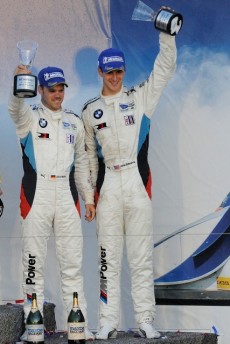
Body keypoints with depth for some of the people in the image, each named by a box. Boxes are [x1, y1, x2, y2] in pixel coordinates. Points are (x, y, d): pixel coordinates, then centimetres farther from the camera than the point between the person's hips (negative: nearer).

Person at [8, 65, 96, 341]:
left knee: (72, 261, 4)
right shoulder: (30, 117, 3)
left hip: (67, 194, 3)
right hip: (36, 193, -3)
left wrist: (88, 197, 13)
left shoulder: (74, 122, 15)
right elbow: (16, 108, -21)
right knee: (34, 260, 0)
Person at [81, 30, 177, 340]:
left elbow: (165, 67, 2)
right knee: (108, 256, 2)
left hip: (138, 181, -1)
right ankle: (108, 321, 7)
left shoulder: (140, 98, 8)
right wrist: (89, 193, 11)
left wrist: (166, 33, -10)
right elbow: (89, 155, 16)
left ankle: (145, 320, 5)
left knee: (142, 255, 0)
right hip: (107, 184, 1)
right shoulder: (90, 111, 12)